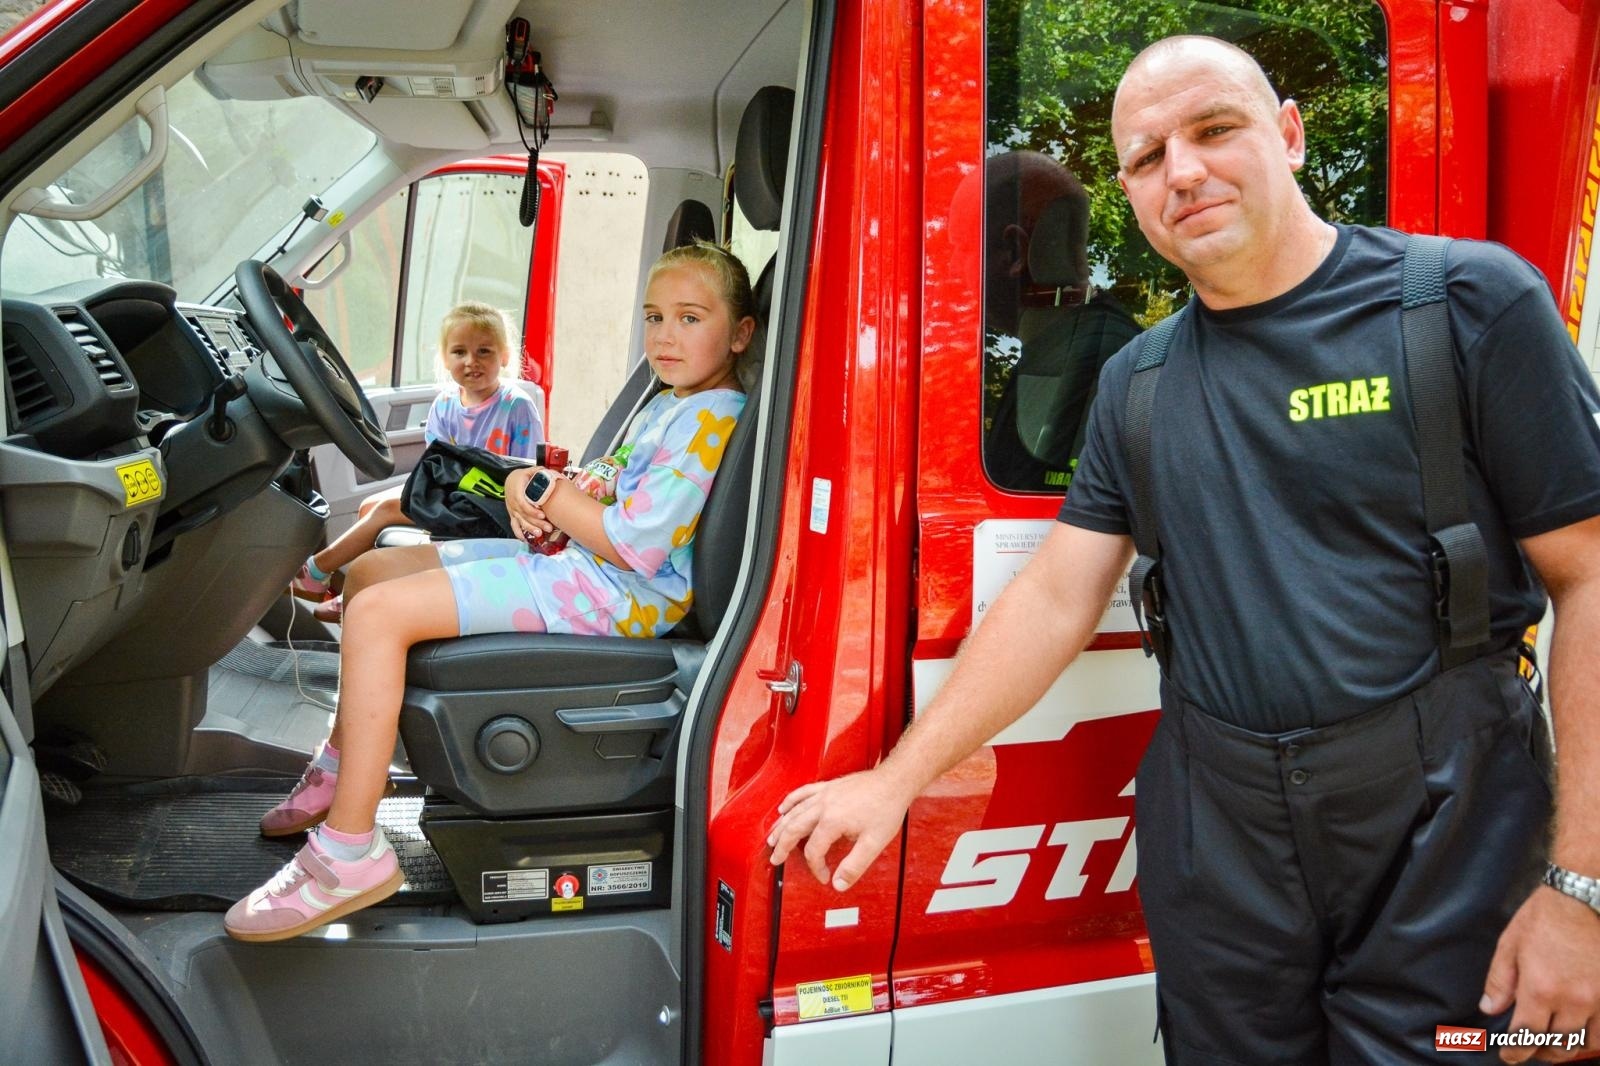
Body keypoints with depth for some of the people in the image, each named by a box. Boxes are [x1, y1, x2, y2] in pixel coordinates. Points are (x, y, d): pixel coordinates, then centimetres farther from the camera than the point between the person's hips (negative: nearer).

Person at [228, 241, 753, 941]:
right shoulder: (666, 404, 18)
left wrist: (543, 490, -10)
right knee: (371, 573, 15)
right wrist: (538, 499, -1)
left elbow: (637, 546, -23)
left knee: (379, 612, -23)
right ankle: (343, 763, 27)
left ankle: (349, 851, -18)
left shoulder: (713, 418, -15)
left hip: (620, 594, -11)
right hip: (578, 562, 11)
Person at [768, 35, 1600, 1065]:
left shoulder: (1472, 301, -7)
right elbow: (1055, 599, 7)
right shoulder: (1139, 380, 6)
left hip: (1442, 825, -3)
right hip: (1214, 834, 4)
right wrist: (899, 777, 2)